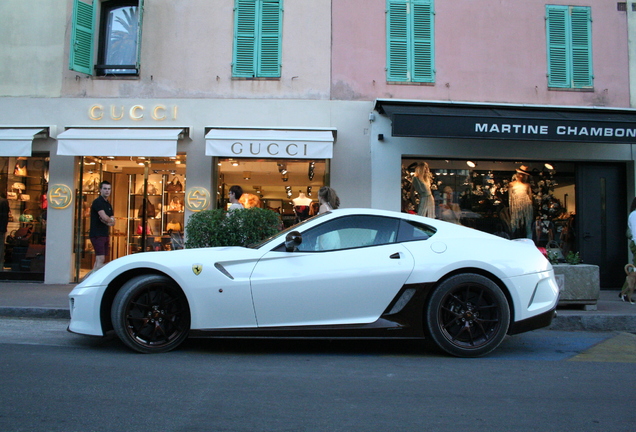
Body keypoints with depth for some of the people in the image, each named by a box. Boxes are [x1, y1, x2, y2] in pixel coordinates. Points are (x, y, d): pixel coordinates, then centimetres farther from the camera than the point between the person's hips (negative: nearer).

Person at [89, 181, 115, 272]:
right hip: (97, 235, -8)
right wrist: (111, 220, 0)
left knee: (99, 261, 9)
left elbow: (112, 222, 11)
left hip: (105, 235, 8)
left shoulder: (108, 204, 17)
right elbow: (104, 217, -21)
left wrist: (107, 221, -11)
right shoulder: (97, 202, -8)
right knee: (100, 260, -14)